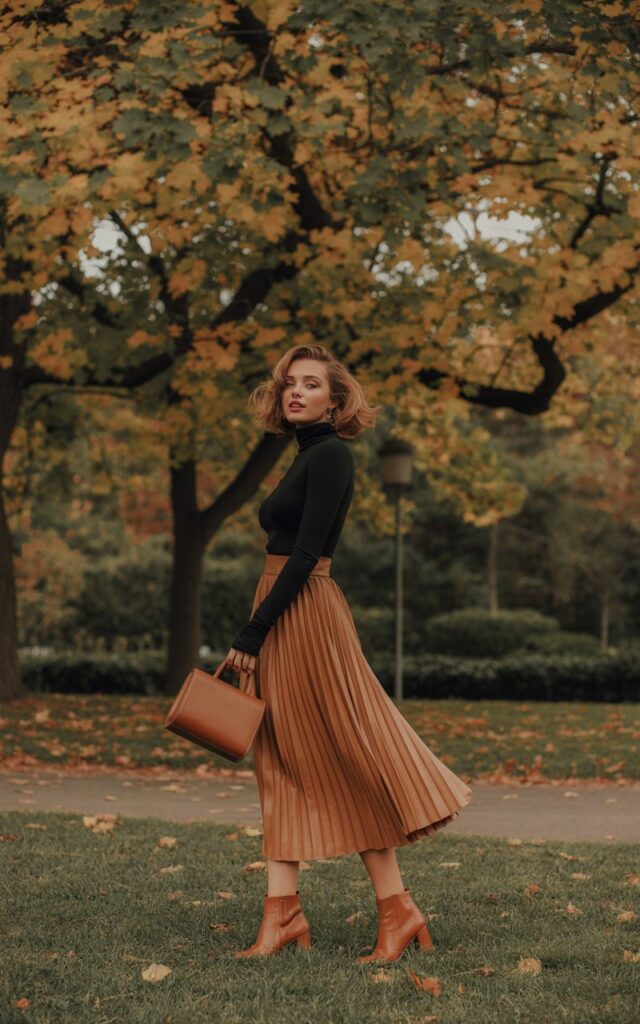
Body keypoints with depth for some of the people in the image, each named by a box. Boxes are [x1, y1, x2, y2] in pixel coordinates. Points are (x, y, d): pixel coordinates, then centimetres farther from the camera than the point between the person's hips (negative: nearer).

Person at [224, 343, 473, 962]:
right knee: (282, 763, 6)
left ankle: (397, 910, 1)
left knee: (345, 760, -6)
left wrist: (252, 634, -19)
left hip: (304, 617, -10)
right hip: (284, 619, 10)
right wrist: (256, 635, 19)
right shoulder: (307, 457, 18)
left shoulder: (330, 454, -11)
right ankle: (283, 911, 8)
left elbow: (305, 553, -18)